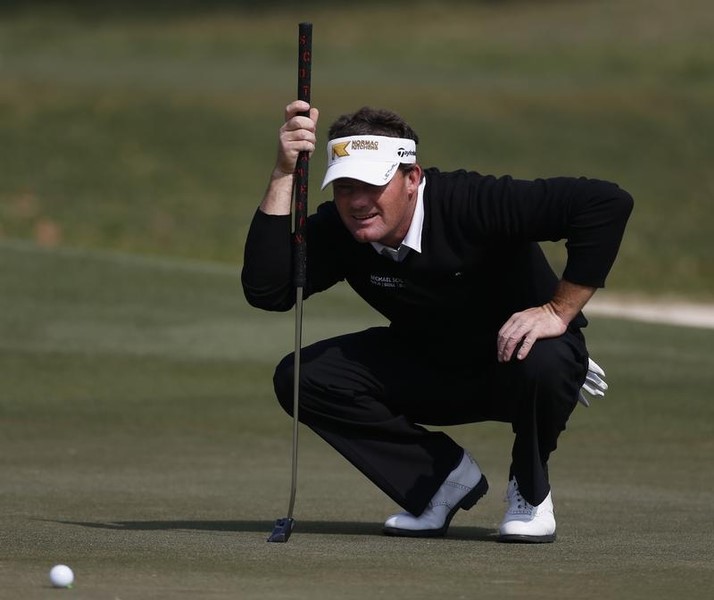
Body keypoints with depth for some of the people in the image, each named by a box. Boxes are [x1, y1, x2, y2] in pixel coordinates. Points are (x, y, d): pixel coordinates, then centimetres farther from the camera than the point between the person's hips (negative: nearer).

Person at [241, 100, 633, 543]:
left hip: (517, 348, -5)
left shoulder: (472, 204, -31)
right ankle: (446, 476, 1)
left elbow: (607, 203, -36)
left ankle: (530, 490, -7)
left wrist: (559, 311, -33)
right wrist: (285, 174, -32)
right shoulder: (337, 231, -15)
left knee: (542, 364, -41)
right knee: (300, 378, -15)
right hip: (427, 370, 5)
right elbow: (266, 291, -30)